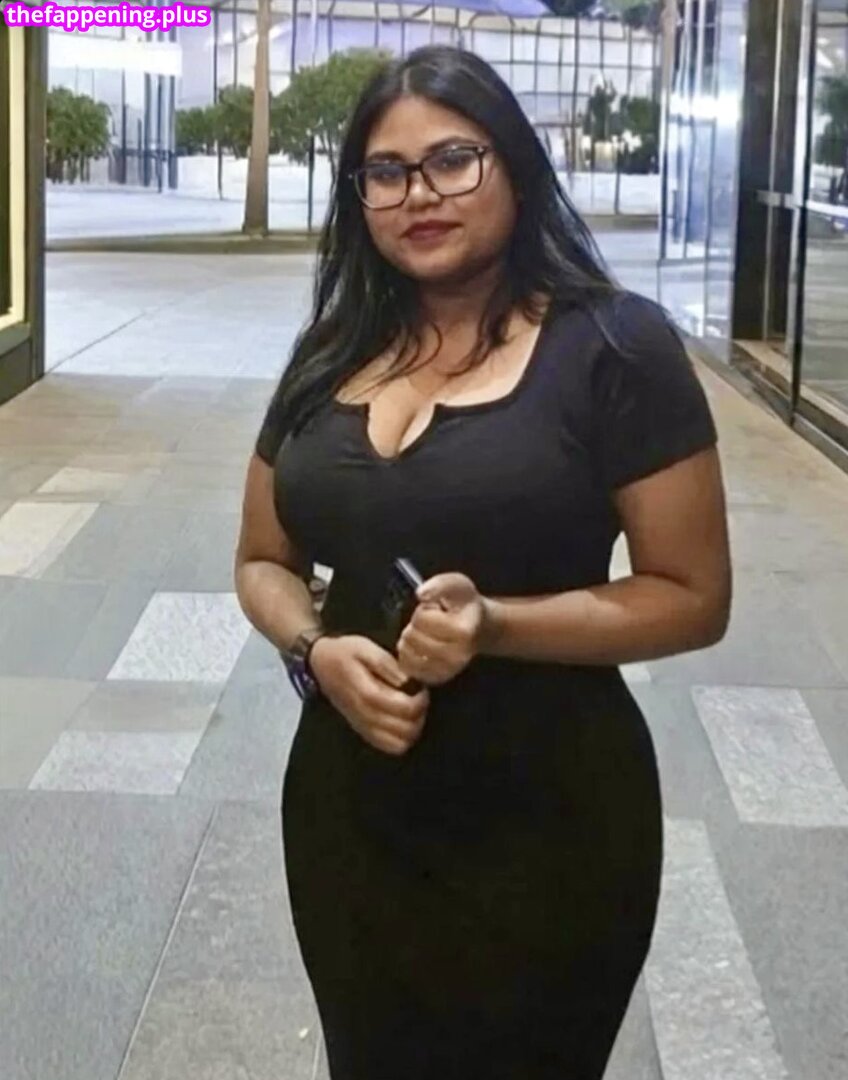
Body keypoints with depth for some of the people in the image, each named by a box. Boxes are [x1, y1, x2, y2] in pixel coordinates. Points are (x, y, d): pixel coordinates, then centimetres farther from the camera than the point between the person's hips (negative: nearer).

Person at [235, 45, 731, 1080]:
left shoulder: (615, 347, -11)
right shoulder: (331, 357, 6)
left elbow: (693, 597, -11)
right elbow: (263, 561, 13)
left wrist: (496, 625, -25)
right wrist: (315, 652, -9)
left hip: (546, 827, -5)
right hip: (347, 808, 5)